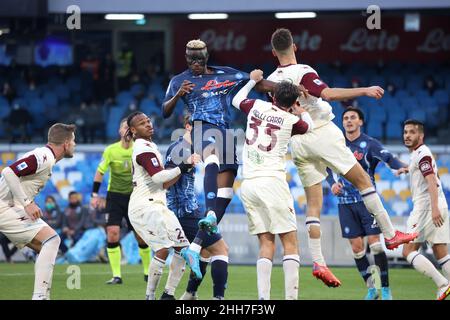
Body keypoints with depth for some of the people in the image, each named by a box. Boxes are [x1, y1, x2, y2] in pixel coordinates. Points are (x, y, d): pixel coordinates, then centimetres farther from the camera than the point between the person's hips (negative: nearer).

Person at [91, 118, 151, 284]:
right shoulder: (110, 150, -5)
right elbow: (100, 172, 4)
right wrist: (94, 194, -1)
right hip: (114, 196, -1)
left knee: (141, 237, 1)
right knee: (112, 233, -15)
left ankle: (147, 272, 22)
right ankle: (116, 276, -9)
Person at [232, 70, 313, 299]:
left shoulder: (257, 106, 7)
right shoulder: (291, 121, -1)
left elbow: (236, 100, 31)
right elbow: (309, 125, 23)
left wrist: (252, 81, 44)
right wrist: (300, 111, 42)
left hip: (248, 185, 5)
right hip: (272, 182, -5)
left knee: (266, 243, 8)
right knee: (290, 242, -1)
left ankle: (263, 298, -4)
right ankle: (291, 296, -13)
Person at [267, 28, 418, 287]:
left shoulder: (272, 80, 7)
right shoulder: (302, 72, -13)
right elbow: (328, 94, -27)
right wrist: (365, 91, -25)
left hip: (297, 143, 6)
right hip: (322, 133, -6)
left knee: (313, 204, 4)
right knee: (363, 180, 6)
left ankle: (318, 262, -5)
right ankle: (390, 234, 6)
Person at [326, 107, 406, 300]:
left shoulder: (369, 143, -5)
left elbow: (389, 159, -19)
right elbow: (326, 166, 19)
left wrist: (401, 167, -40)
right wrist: (332, 183, 0)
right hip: (345, 202, 3)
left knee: (375, 244, -10)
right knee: (357, 248, 1)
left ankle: (385, 289, -2)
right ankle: (371, 289, 13)